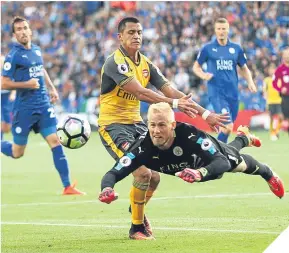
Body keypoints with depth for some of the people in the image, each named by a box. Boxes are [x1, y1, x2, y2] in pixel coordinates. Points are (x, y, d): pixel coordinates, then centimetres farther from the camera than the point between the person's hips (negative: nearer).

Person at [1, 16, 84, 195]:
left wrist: (51, 88, 16)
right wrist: (26, 84, -22)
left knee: (55, 142, -8)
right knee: (17, 153, 4)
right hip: (24, 108, -5)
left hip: (43, 105, 5)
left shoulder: (37, 50, 9)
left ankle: (67, 186, -9)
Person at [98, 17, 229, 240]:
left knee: (154, 177, 6)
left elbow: (171, 91, 3)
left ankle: (137, 208, 39)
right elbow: (140, 92, -30)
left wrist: (205, 114, -4)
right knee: (143, 173, -20)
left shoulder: (146, 64, 6)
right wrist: (174, 103, -37)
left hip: (136, 123, 8)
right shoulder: (116, 62, -19)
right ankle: (136, 228, -3)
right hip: (113, 125, -8)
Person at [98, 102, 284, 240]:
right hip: (192, 164, 4)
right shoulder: (144, 148, -44)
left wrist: (200, 173, -75)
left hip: (210, 154, -4)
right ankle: (243, 139, 73)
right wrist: (107, 189, -70)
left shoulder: (189, 134, -51)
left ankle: (267, 174, 66)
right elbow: (114, 173, -46)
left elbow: (222, 162, -55)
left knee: (241, 164, 29)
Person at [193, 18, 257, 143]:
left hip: (232, 93, 4)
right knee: (228, 126, -19)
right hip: (216, 93, -4)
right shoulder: (208, 48, 2)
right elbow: (196, 67, 10)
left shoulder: (236, 48, 9)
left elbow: (244, 68, 19)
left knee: (228, 127, 11)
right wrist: (203, 75, -12)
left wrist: (250, 82, 0)